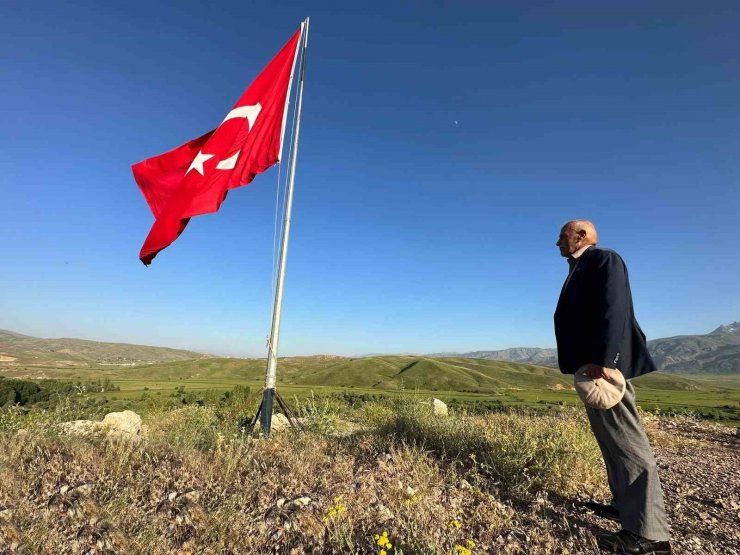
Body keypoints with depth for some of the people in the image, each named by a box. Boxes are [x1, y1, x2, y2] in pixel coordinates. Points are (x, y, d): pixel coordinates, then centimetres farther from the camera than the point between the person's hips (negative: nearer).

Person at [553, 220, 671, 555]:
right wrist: (589, 362, 18)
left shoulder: (604, 259, -9)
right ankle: (625, 505, 30)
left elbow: (613, 310, -22)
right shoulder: (580, 269, 19)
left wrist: (601, 361, -29)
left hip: (604, 365, -11)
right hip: (590, 365, 11)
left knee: (627, 443, -4)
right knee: (611, 440, 17)